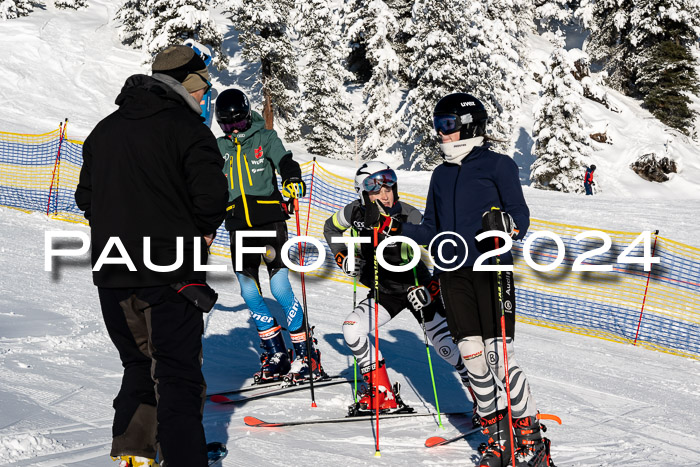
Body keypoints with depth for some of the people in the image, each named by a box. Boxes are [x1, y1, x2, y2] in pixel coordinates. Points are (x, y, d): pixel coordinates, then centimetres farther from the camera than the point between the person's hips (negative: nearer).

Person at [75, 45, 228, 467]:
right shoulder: (187, 127, -8)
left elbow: (86, 195, 17)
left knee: (139, 366, 19)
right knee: (178, 374, 0)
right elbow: (211, 193, -16)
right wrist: (203, 231, 2)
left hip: (111, 273, 6)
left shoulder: (105, 130, 14)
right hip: (170, 272, -6)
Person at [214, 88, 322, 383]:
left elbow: (284, 161, -13)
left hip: (270, 221, -4)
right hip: (239, 228, 4)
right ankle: (275, 356, 11)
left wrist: (294, 179, -33)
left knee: (280, 288, -11)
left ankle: (305, 354, -2)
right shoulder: (220, 148, 13)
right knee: (249, 292, 0)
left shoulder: (265, 139, 2)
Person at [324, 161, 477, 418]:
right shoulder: (355, 213, -15)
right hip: (384, 292, 4)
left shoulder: (409, 217, -25)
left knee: (447, 347, -9)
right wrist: (343, 259, -6)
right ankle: (383, 395, -1)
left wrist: (430, 289, -31)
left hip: (416, 288, -4)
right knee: (352, 329, -14)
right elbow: (330, 228, 9)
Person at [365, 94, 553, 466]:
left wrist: (505, 224, -25)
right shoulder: (441, 175, 18)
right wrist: (392, 226, 10)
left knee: (498, 354, -10)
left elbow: (521, 219, -4)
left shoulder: (498, 165, 1)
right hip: (452, 274, 5)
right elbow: (432, 231, 21)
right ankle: (496, 435, 13)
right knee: (472, 355, 3)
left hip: (490, 268, -5)